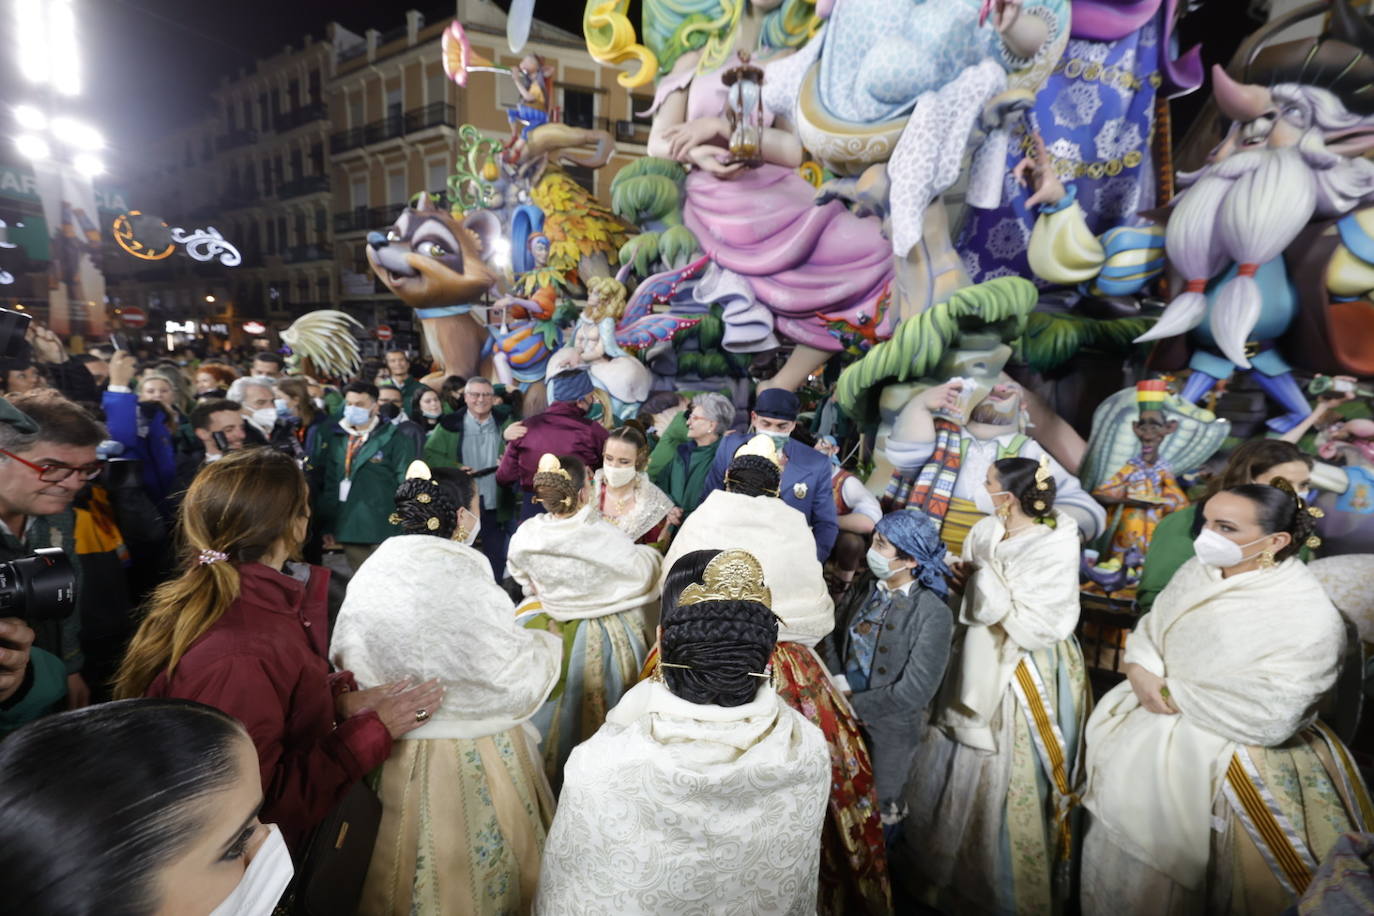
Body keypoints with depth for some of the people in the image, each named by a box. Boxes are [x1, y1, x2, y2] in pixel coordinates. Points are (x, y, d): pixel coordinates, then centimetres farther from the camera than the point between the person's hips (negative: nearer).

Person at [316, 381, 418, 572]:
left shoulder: (394, 439, -4)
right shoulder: (336, 439, 11)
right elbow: (327, 484, 14)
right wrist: (327, 527, 12)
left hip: (383, 530, -5)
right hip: (349, 530, 5)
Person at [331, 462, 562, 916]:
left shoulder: (374, 569, -8)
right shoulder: (463, 579, -26)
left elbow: (348, 657, 3)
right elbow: (514, 675, -19)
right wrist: (547, 643, 0)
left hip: (390, 754, 6)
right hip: (465, 757, -5)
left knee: (414, 858, 27)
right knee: (462, 857, 18)